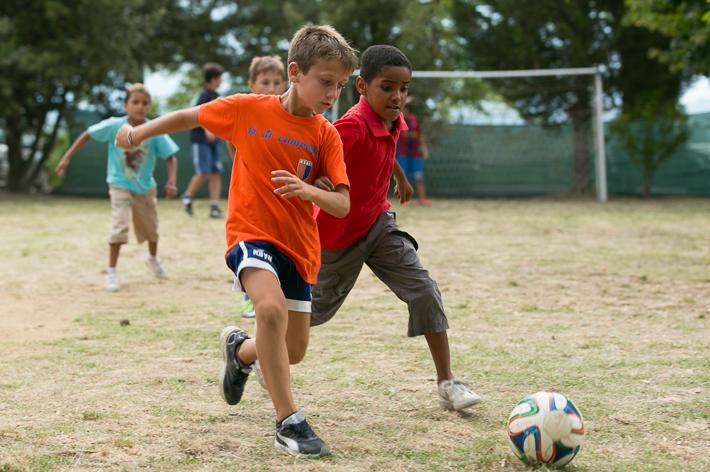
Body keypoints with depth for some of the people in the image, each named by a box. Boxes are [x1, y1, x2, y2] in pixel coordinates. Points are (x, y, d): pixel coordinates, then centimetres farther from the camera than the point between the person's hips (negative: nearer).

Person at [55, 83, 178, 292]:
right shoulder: (114, 126, -21)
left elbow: (170, 157, -16)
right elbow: (87, 135, -11)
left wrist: (171, 182, -31)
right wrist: (67, 158, -15)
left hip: (146, 187, 2)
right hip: (120, 186, -2)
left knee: (151, 228, 19)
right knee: (119, 226, -19)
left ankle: (153, 258, 50)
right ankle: (111, 271, -5)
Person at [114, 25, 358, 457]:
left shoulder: (326, 135, -3)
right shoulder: (247, 109, -7)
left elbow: (342, 206, -9)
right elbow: (189, 117, 9)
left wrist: (309, 190, -29)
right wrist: (138, 134, 16)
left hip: (300, 244, 4)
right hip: (251, 231, -4)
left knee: (294, 352, 7)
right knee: (272, 308, -32)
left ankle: (240, 350, 43)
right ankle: (289, 423, -25)